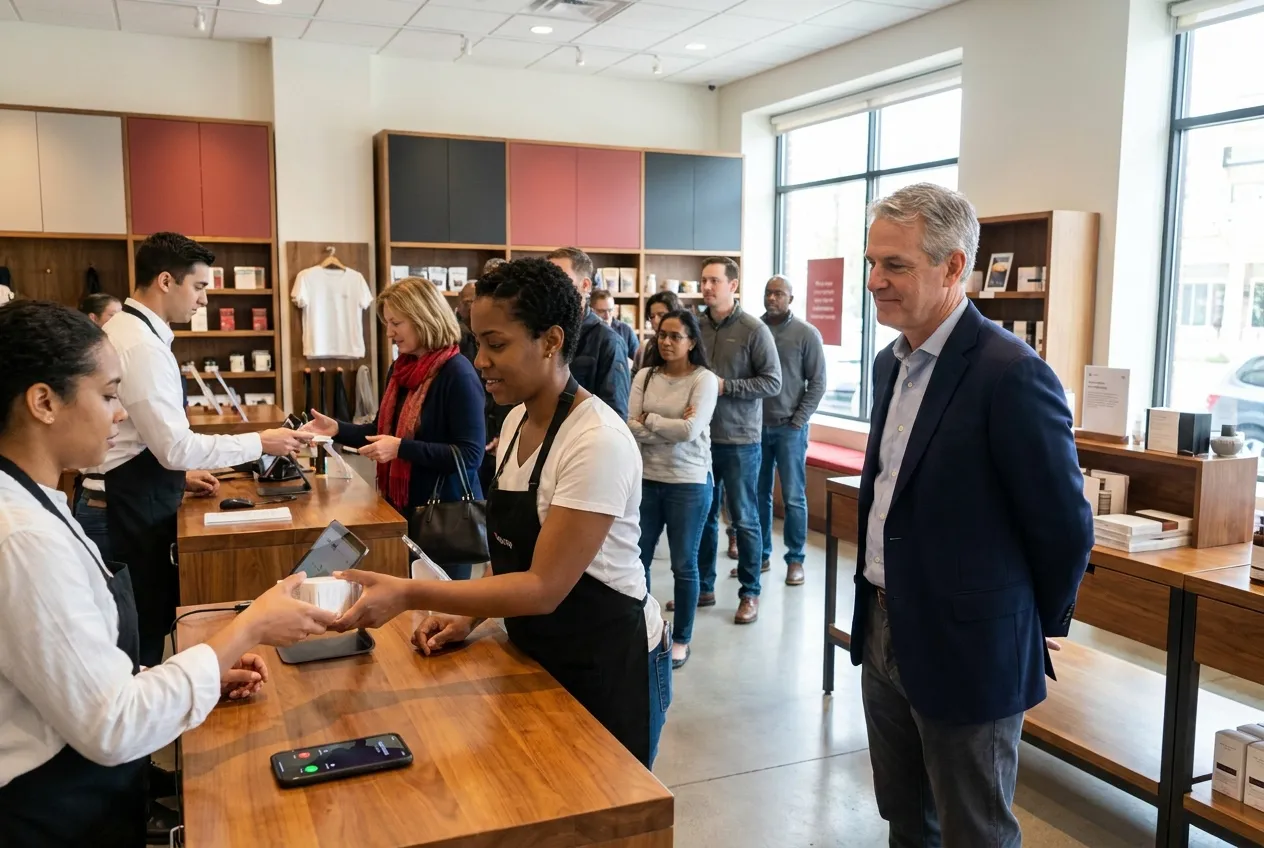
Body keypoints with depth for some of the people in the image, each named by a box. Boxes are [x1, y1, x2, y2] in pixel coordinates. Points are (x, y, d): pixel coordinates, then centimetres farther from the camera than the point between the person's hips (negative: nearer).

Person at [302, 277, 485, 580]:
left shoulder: (457, 373, -18)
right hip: (401, 506, 8)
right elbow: (384, 431, 16)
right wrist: (336, 428, 1)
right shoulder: (400, 368, 8)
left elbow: (471, 455, -22)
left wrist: (401, 448, -25)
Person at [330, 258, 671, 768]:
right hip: (542, 658, 7)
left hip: (611, 668, -7)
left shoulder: (597, 442, -25)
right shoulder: (516, 421, 1)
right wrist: (469, 617, -3)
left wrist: (409, 594, -30)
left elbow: (544, 587, -27)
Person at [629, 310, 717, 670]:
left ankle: (681, 639, 24)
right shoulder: (645, 376, 2)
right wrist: (674, 428, -16)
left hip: (688, 482, -4)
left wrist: (650, 420, -9)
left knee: (684, 564, 8)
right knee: (637, 558, 12)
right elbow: (633, 427, -7)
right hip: (646, 479, 4)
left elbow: (690, 431, -20)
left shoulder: (704, 380, -8)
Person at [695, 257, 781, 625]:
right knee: (703, 516, 13)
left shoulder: (754, 329, -8)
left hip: (739, 439, -4)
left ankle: (750, 594, 18)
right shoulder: (696, 326, 3)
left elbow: (773, 382, -10)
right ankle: (703, 587, 26)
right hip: (700, 437, 4)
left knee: (744, 519, 6)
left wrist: (725, 386, -17)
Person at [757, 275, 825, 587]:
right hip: (756, 426, 3)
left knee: (793, 497, 2)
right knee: (759, 495, 9)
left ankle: (795, 559, 12)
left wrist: (798, 420, -8)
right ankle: (761, 554, 21)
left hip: (790, 428, -2)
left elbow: (817, 383, -2)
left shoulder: (807, 334, -2)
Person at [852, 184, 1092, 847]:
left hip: (965, 654, -7)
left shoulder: (1012, 374, -20)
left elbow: (1065, 529, -15)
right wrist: (879, 614, 16)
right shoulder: (892, 363, 7)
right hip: (883, 635, 7)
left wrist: (1036, 628, -1)